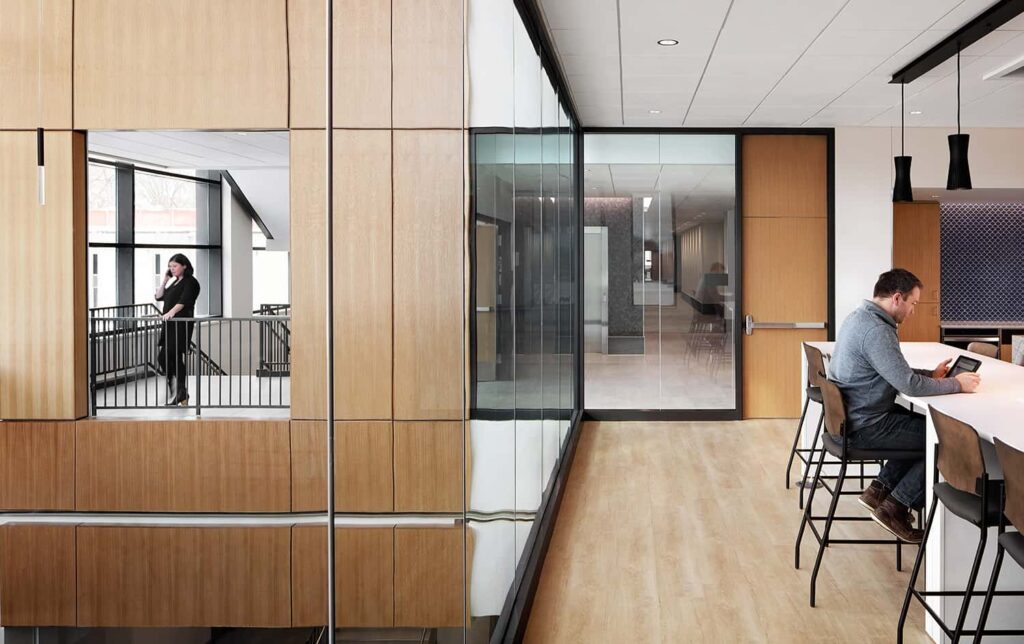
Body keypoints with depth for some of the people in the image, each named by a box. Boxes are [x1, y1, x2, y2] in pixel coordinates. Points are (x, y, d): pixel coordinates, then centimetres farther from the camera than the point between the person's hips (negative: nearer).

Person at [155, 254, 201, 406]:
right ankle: (182, 397, 12)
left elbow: (183, 301, -21)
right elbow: (159, 296, 22)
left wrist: (171, 312, -35)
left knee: (164, 358, -17)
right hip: (170, 325, 9)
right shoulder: (175, 283, 21)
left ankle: (178, 392, -8)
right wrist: (165, 280, 13)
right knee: (175, 359, 8)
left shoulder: (190, 282, -6)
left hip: (181, 325, -9)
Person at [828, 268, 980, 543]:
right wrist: (956, 384, -11)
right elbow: (910, 385, -25)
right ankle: (895, 508, 1)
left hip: (850, 417, 10)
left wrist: (931, 374, 10)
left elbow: (897, 372, 20)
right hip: (865, 427, -10)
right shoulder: (876, 330, -24)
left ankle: (880, 489, 19)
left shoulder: (861, 317, 9)